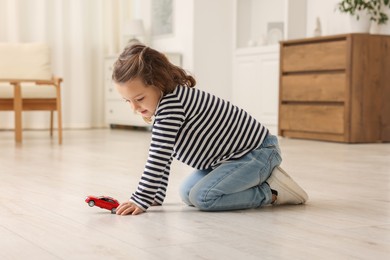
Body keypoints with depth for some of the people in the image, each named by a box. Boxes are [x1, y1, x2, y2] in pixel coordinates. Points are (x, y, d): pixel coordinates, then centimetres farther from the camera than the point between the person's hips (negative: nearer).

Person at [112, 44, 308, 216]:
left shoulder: (171, 103, -27)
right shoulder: (164, 106, 4)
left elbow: (158, 156, -28)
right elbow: (162, 157, 10)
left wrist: (141, 200, -24)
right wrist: (155, 196, 5)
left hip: (258, 152, -10)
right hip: (236, 154, 10)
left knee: (202, 197, -21)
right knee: (187, 194, 9)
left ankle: (271, 192, -6)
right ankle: (256, 179, 17)